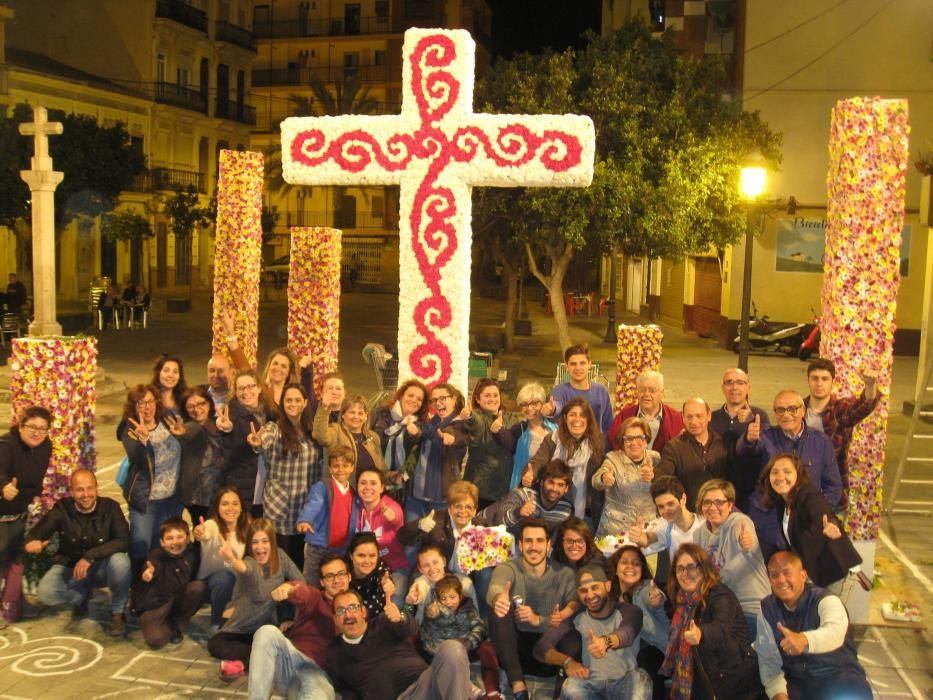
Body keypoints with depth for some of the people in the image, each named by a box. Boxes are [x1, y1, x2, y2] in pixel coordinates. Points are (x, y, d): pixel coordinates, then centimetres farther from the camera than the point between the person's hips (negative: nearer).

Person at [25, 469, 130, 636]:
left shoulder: (110, 507, -16)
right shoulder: (62, 509, -11)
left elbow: (123, 541, -25)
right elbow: (37, 532, -16)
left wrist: (90, 556, -35)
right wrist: (33, 541, -42)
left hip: (102, 567, -2)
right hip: (70, 567, 2)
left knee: (120, 561, -35)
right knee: (45, 593, -27)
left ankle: (117, 613, -9)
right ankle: (82, 595, 9)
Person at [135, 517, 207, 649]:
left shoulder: (190, 556, -10)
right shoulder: (156, 557, -17)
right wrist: (146, 577, -49)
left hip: (178, 602, 4)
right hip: (154, 605, -4)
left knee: (199, 586, -23)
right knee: (156, 640, -28)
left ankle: (177, 625, -1)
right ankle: (166, 625, 11)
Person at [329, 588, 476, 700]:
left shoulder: (383, 623, 15)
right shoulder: (336, 653, 21)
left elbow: (410, 629, -7)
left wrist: (400, 618, -30)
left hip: (424, 682, 1)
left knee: (451, 648, -29)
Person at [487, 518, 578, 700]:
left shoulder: (565, 574, 0)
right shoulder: (508, 569, -4)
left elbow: (576, 607, -13)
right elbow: (494, 588, -27)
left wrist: (539, 620, -25)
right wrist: (497, 599, -52)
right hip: (515, 644, 1)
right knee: (499, 607, -28)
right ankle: (518, 684, -28)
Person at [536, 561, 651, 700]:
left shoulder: (628, 611, -5)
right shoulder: (575, 617, 1)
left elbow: (627, 633, -30)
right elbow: (541, 648, -6)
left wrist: (606, 641, -54)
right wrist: (567, 661, -28)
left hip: (625, 682, -1)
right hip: (591, 683, 1)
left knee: (639, 679, -33)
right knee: (570, 688, -31)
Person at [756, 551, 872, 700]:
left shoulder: (826, 601, -10)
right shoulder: (767, 609, 2)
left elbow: (835, 631, -33)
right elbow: (768, 659, -1)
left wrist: (805, 639, -54)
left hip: (837, 677, -2)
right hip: (795, 682, 3)